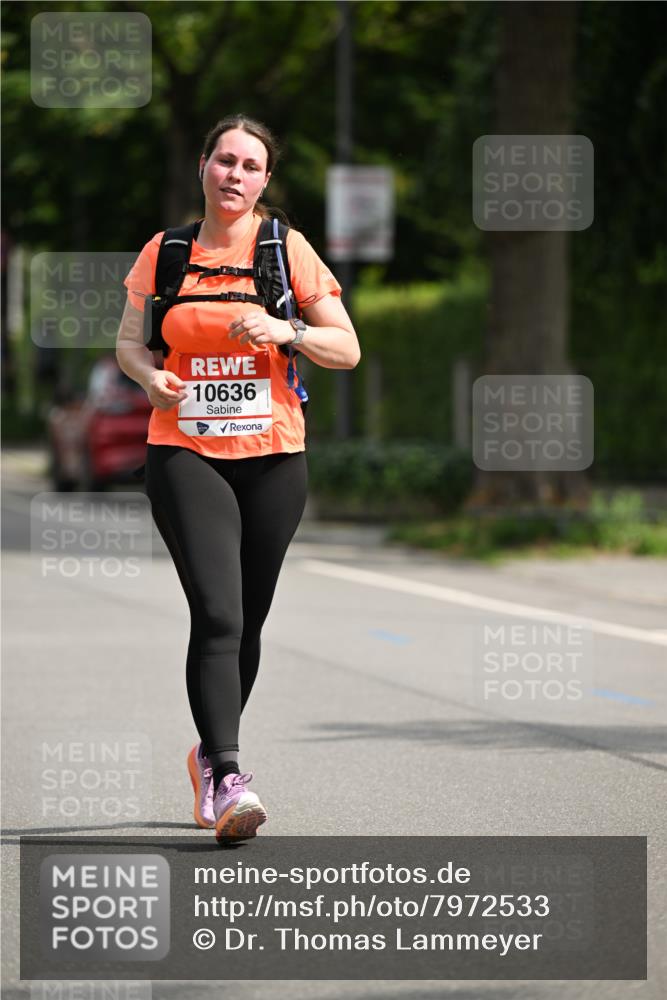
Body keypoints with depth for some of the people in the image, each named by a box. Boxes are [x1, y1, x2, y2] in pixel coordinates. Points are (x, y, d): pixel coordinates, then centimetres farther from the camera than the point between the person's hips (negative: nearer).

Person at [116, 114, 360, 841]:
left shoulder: (287, 249, 1)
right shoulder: (163, 253, 5)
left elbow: (347, 350, 1)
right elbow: (129, 341, 14)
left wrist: (289, 330, -17)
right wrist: (151, 376, -8)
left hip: (273, 456, 1)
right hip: (184, 453, -1)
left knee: (247, 621, 10)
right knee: (217, 615, -16)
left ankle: (210, 753, 32)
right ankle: (227, 781, -21)